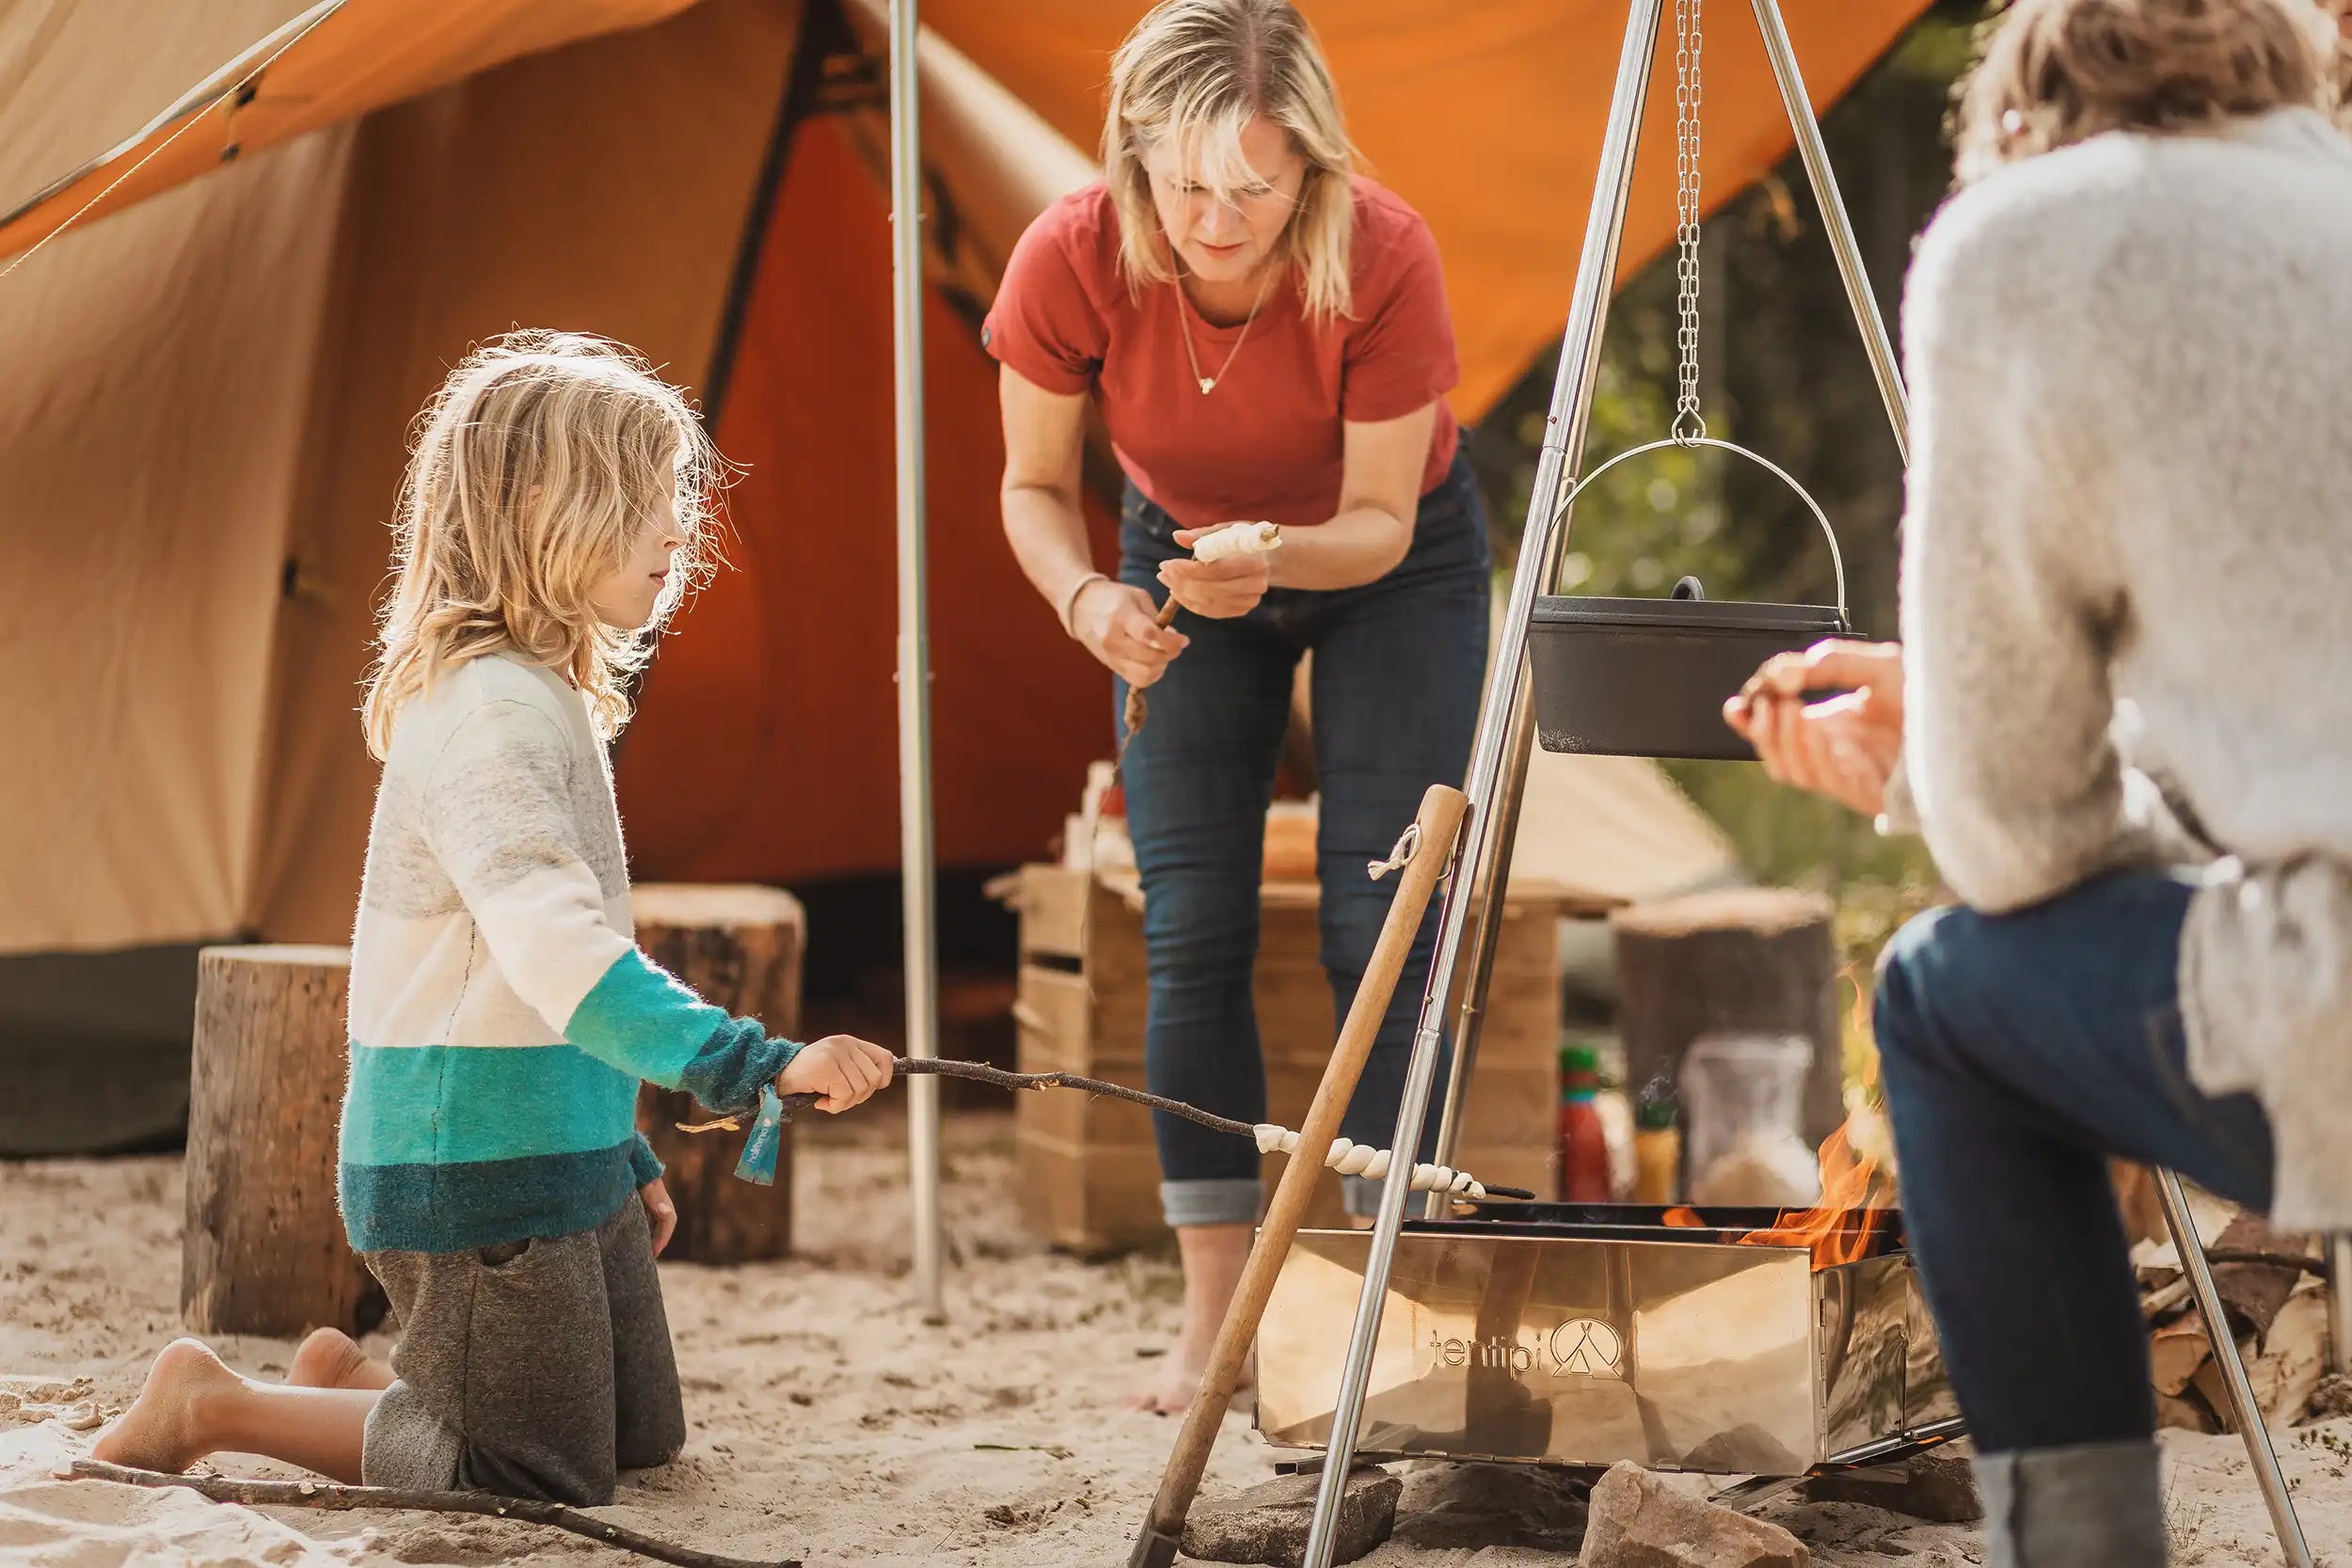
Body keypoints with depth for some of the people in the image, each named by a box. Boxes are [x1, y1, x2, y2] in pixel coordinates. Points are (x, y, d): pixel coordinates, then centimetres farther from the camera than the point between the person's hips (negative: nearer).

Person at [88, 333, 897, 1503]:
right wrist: (761, 1065, -42)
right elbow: (562, 958, -34)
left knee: (640, 1440, 17)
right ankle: (214, 1406, 8)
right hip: (477, 1159, -10)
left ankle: (354, 1382, 30)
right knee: (549, 1473, -2)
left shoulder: (545, 697, 13)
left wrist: (621, 1153, 24)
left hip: (561, 1157, 10)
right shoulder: (490, 713, -21)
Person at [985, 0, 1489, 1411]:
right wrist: (1086, 595, -34)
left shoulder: (1383, 260, -34)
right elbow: (1036, 486, -14)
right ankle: (1217, 1314, 0)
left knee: (1382, 920, -9)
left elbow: (1379, 520, -22)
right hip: (1183, 554, 2)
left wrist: (1277, 557, -42)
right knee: (1194, 932, -5)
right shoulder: (1071, 263, -29)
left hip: (1392, 558, -1)